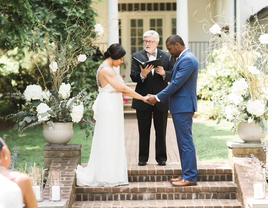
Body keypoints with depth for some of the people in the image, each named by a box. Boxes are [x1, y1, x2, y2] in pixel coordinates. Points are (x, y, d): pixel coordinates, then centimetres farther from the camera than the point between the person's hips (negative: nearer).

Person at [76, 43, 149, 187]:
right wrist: (143, 98, -14)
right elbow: (123, 89, -19)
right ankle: (107, 177, 1)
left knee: (112, 142, 11)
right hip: (108, 109, -10)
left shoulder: (109, 69, 14)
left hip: (112, 109, 10)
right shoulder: (106, 70, -17)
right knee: (108, 142, -5)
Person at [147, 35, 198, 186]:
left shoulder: (187, 60, -16)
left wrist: (158, 98, -12)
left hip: (183, 107, -11)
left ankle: (190, 177, -5)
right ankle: (186, 174, 18)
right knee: (184, 142, 13)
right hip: (181, 107, 11)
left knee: (186, 142, -8)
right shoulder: (184, 58, 16)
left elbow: (177, 83, -19)